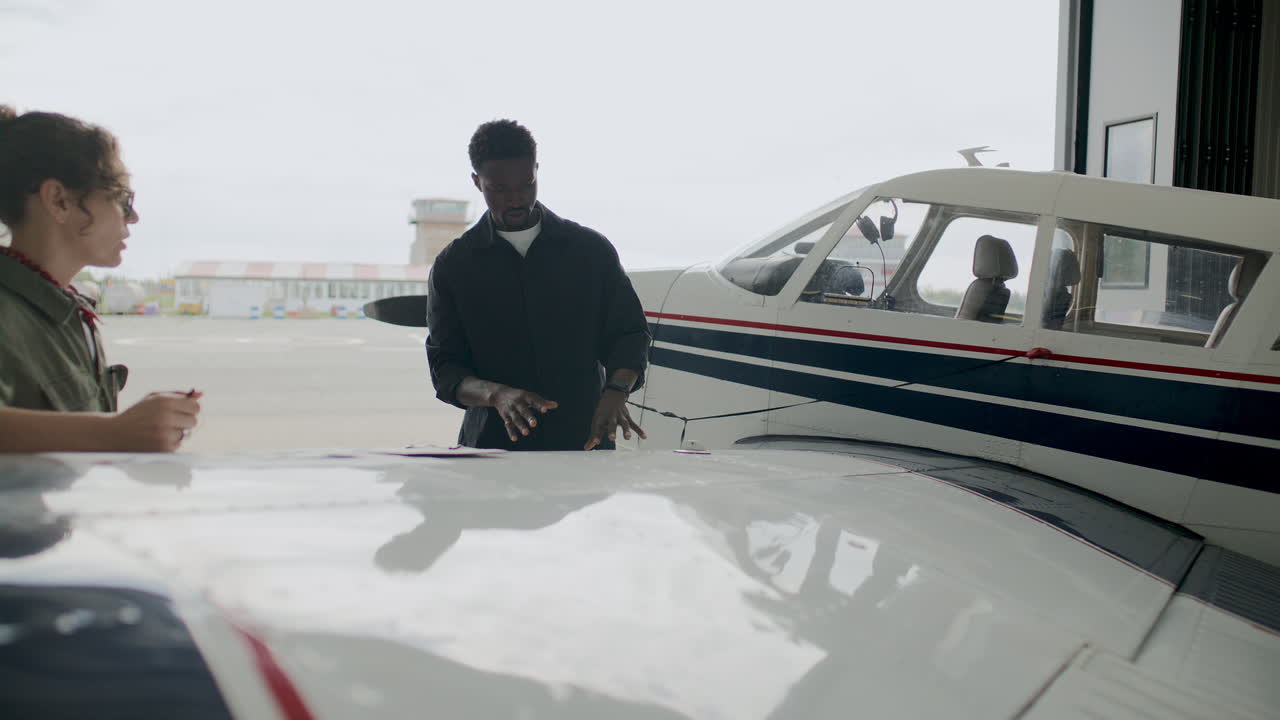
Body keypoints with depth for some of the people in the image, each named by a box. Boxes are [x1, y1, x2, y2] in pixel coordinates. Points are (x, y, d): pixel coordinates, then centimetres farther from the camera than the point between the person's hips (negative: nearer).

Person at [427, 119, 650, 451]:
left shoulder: (590, 249, 5)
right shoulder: (453, 265, 3)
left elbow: (629, 332, 6)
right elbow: (444, 368, 0)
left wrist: (616, 392, -15)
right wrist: (496, 394, -21)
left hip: (583, 440, 1)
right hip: (493, 445, -1)